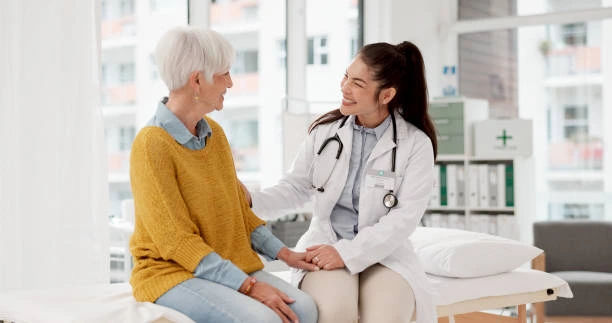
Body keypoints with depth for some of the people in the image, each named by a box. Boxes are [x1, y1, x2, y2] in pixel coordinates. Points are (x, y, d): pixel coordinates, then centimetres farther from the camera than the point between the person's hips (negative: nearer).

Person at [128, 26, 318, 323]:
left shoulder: (214, 133, 7)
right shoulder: (152, 144, -15)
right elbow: (176, 240, -17)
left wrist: (282, 253, 3)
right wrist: (247, 285, -21)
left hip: (230, 266, 7)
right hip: (171, 272, -6)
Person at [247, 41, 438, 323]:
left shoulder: (416, 144, -5)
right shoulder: (325, 130, 3)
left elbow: (405, 217, -11)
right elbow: (296, 187, 11)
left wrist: (348, 253, -20)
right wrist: (252, 201, -9)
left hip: (384, 252, -1)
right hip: (325, 247, 1)